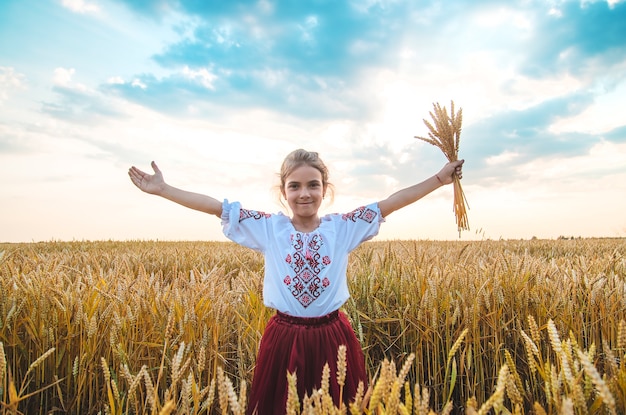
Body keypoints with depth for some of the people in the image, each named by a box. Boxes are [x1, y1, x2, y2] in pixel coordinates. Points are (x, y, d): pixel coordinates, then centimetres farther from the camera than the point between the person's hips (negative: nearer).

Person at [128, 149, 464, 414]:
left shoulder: (343, 228, -2)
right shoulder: (268, 228, -3)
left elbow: (391, 202, -2)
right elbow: (217, 206, -5)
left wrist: (440, 178, -3)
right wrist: (162, 189, -5)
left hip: (333, 339, 1)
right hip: (283, 340, 0)